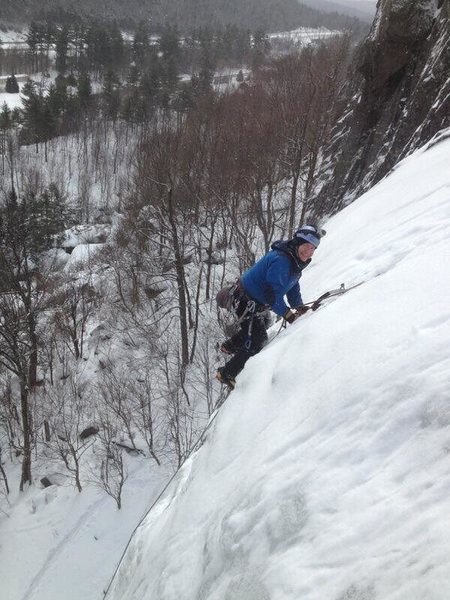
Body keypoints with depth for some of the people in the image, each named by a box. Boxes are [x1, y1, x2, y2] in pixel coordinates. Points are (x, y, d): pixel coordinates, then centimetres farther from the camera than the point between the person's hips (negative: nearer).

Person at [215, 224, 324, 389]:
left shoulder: (296, 260, 1)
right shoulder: (280, 260, -32)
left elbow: (293, 286, 10)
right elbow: (272, 293, -35)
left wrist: (299, 307, -2)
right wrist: (287, 313, -29)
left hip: (258, 303, 10)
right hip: (245, 300, -10)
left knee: (260, 326, 32)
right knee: (257, 340, -8)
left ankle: (229, 346, 52)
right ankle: (227, 374, 6)